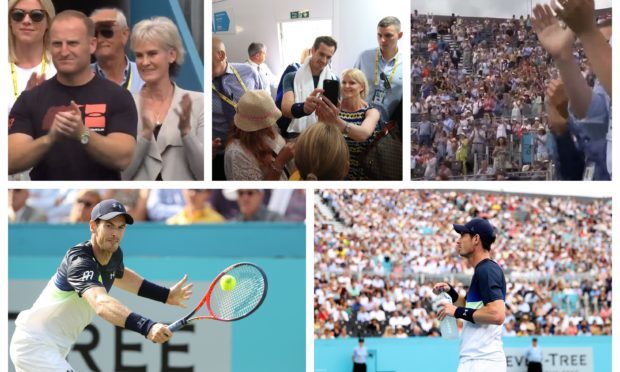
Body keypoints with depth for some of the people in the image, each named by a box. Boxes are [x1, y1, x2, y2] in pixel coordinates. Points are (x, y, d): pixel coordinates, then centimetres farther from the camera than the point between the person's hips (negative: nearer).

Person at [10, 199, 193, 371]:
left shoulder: (114, 255, 0)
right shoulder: (80, 261, -29)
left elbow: (119, 275, 27)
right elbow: (101, 304, -48)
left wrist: (166, 295, 24)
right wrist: (146, 327, -61)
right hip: (34, 345, -10)